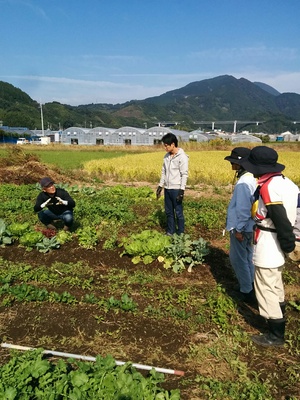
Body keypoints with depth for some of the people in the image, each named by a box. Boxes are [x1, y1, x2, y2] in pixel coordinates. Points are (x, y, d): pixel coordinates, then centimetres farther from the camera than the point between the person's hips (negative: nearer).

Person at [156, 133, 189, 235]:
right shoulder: (167, 156, 9)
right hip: (167, 188, 7)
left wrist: (182, 190, -18)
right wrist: (160, 186, 14)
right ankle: (170, 232, 25)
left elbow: (184, 174, -14)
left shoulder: (182, 156, -12)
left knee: (178, 212, 2)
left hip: (176, 189, -7)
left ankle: (180, 234, 14)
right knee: (168, 212, 13)